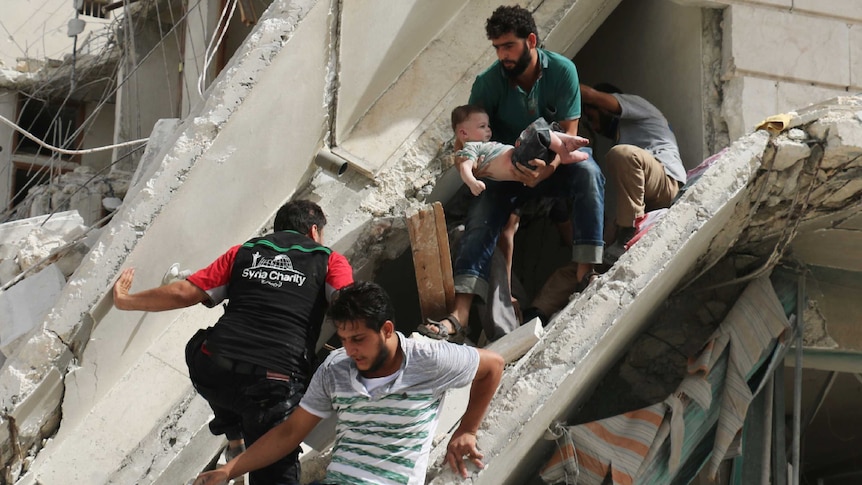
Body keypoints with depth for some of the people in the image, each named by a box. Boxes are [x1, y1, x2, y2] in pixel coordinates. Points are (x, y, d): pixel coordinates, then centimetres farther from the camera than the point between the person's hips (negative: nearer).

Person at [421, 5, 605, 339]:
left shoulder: (561, 70, -15)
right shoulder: (488, 82, -13)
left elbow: (569, 132, -15)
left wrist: (549, 167, -36)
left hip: (555, 165, -1)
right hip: (508, 172, 1)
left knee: (587, 171, -32)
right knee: (480, 214, -24)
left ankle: (584, 273, -37)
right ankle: (460, 314, -35)